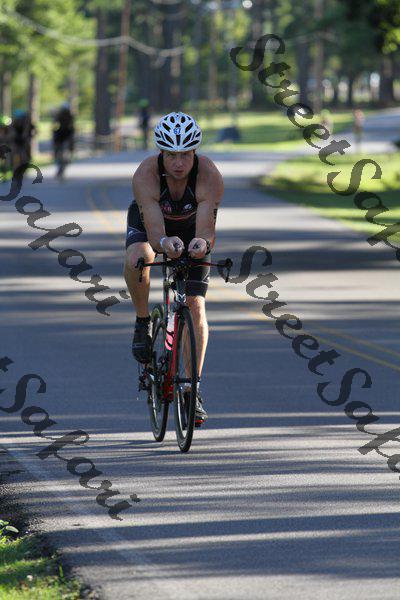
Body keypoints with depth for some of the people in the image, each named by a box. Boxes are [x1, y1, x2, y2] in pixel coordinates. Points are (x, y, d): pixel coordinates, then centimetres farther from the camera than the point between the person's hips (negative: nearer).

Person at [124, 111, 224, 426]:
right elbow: (153, 228, -45)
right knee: (137, 261, -36)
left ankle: (193, 389, -3)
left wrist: (202, 242, -67)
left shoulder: (210, 176, -36)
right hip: (148, 223, 0)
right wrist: (165, 243, -67)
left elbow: (206, 226, -44)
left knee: (196, 306, -11)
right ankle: (143, 323, -9)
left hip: (191, 230, 1)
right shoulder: (146, 174, -37)